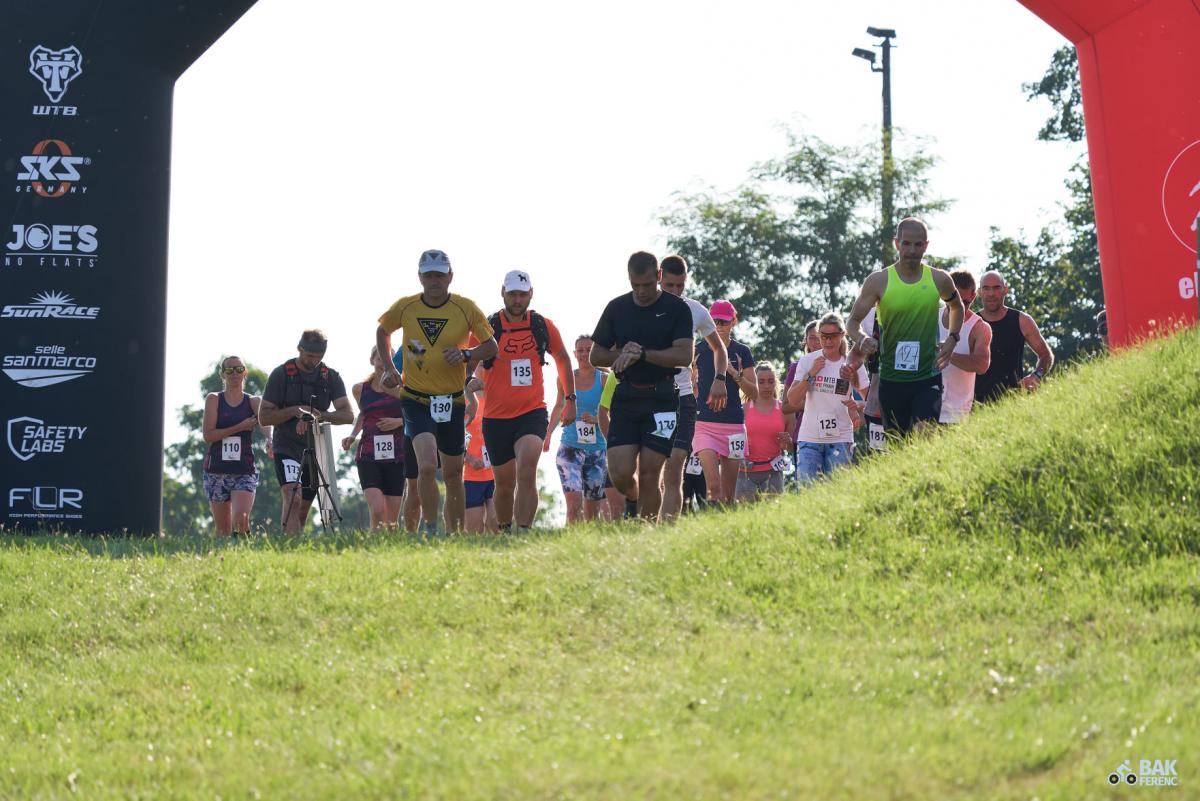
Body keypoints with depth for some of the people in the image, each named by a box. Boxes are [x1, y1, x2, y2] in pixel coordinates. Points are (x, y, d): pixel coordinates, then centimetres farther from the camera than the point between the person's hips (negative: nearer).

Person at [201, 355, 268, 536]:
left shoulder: (253, 402, 6)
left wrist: (271, 440, -36)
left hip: (244, 469, -1)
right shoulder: (214, 400, 5)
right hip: (216, 471, 1)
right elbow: (208, 435, -5)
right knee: (223, 530, 4)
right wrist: (240, 427, -12)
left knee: (241, 519, -21)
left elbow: (266, 424, -13)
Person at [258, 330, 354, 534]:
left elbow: (348, 415, -6)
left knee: (303, 510, 8)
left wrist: (319, 415, -23)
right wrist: (294, 411, -20)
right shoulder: (281, 374, -5)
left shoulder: (331, 377, 3)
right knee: (293, 499, -23)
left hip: (316, 450, 4)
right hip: (287, 448, -4)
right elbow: (264, 417, -5)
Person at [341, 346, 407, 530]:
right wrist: (352, 435, 14)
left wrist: (399, 422, -12)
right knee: (377, 510, -20)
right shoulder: (360, 390, 9)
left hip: (396, 455, 0)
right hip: (368, 455, 0)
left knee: (392, 520, 1)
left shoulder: (401, 389, 2)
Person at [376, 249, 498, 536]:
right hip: (416, 400, -1)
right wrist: (388, 367, 8)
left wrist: (466, 355, -16)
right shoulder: (404, 307, -3)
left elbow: (491, 346, 3)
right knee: (427, 466, -22)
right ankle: (429, 526, -5)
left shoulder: (466, 308, -5)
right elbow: (382, 330, 17)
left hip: (452, 402, 2)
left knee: (453, 475, 10)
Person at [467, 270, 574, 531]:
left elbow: (563, 360, 20)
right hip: (496, 417, 1)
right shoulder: (487, 328, -2)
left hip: (533, 413, -1)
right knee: (505, 483, 9)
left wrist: (570, 399, 19)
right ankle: (504, 532, 28)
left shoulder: (543, 327, 4)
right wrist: (469, 379, -21)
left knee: (526, 474, -22)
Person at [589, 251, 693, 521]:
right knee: (620, 474, -7)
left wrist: (643, 354, -19)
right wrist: (624, 354, -7)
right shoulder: (616, 308, 9)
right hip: (625, 397, 3)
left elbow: (684, 355, -10)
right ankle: (637, 502, 23)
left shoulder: (676, 308, 0)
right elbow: (596, 355, 12)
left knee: (649, 474, -7)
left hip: (662, 398, -3)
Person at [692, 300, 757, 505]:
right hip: (705, 424, -1)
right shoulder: (699, 350, 5)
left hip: (734, 425, 1)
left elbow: (754, 394, 2)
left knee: (728, 493, 3)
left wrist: (734, 372, -11)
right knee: (713, 487, -19)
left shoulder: (741, 352, 5)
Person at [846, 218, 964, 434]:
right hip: (891, 380, 1)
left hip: (928, 378, -1)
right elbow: (854, 321, 3)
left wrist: (952, 339, 8)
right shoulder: (878, 281, -3)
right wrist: (862, 339, -20)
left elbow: (957, 307, 24)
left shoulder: (939, 280, 2)